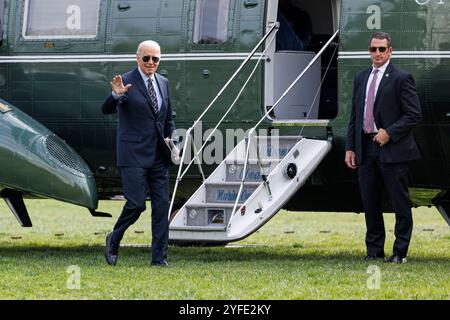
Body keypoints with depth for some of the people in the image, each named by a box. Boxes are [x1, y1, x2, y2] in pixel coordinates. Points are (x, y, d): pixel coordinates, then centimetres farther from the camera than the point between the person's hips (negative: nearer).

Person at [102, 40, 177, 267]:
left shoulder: (163, 83, 13)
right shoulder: (126, 82, -7)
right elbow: (106, 110, -17)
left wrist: (172, 136, 4)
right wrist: (116, 95, -36)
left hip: (158, 155, 6)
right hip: (134, 154, -6)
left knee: (161, 206, 3)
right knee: (136, 203, -11)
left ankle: (159, 258, 7)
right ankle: (114, 240, 14)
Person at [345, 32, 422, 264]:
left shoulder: (401, 78, -5)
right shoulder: (361, 78, 14)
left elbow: (414, 114, -9)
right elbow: (354, 116, 16)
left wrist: (389, 133, -16)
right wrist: (350, 147, 9)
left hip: (392, 149, -6)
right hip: (365, 149, 6)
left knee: (400, 202, -1)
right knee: (369, 202, 9)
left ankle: (400, 251, 5)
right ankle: (374, 249, 18)